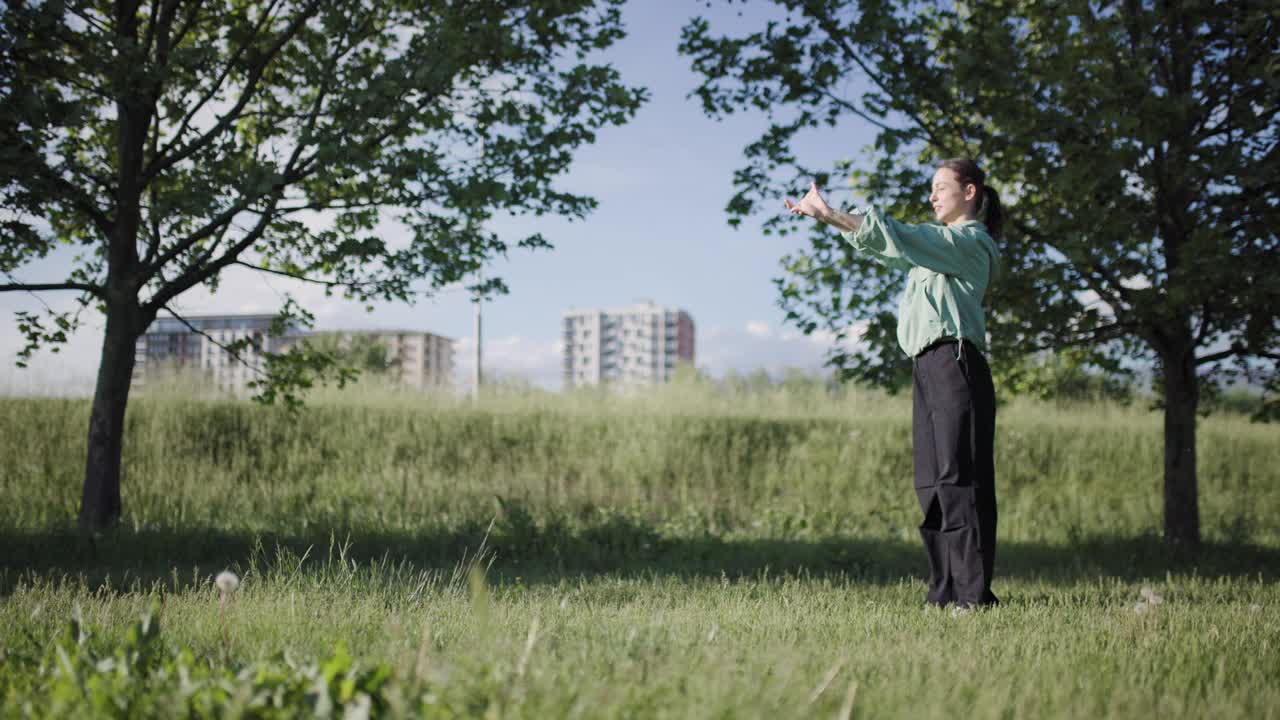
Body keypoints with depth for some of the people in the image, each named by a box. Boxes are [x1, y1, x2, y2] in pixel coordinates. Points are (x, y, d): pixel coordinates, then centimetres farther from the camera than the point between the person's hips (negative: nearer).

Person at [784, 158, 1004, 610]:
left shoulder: (970, 242, -3)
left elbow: (900, 238, -14)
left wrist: (831, 214, -17)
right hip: (927, 367, 9)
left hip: (954, 364, -9)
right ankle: (945, 590, 7)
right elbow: (887, 247, 26)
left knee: (958, 478, -12)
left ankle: (973, 593, -12)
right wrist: (827, 215, 17)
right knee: (931, 481, 5)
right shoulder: (941, 242, 25)